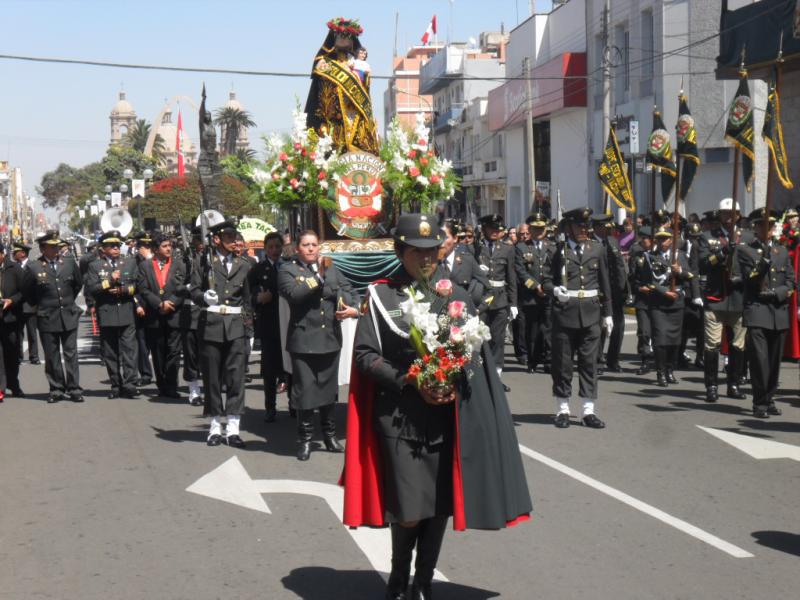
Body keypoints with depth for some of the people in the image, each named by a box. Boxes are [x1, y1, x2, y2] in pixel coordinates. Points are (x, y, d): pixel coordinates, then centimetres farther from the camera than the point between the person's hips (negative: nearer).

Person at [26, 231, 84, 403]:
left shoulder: (69, 263, 2)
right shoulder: (33, 267, -5)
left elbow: (79, 283, 17)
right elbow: (29, 292, 6)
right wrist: (40, 305, 9)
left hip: (69, 316, 1)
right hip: (47, 318, -1)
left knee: (71, 354, 3)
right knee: (52, 356, 5)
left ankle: (74, 389, 6)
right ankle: (56, 389, 12)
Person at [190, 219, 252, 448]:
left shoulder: (243, 266, 13)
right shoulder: (204, 263, 3)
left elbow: (247, 298, 15)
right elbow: (194, 291, 0)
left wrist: (247, 323, 9)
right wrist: (205, 297, -21)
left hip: (235, 326, 2)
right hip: (211, 325, -2)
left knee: (235, 375, -4)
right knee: (212, 376, 3)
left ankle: (232, 427, -1)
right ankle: (215, 426, 13)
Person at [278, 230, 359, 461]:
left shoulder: (331, 269, 13)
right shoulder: (288, 271, -1)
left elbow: (350, 291, 12)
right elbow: (294, 294, -19)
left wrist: (354, 309, -8)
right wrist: (319, 276, -19)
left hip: (331, 338, 5)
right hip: (303, 340, -4)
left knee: (329, 388, 13)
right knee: (305, 389, -2)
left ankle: (329, 435, 26)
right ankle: (304, 439, 9)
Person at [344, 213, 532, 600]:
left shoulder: (454, 296, 10)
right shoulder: (381, 296, 2)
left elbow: (476, 350, 10)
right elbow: (365, 354, -3)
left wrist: (454, 381, -9)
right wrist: (410, 382, -14)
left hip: (446, 417, 3)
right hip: (399, 418, -3)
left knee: (440, 506, 4)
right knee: (409, 512, -5)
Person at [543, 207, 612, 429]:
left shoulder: (597, 250, 10)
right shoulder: (558, 251, 2)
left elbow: (605, 283, 12)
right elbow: (547, 279, 4)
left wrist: (607, 313, 11)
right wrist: (555, 290, -18)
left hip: (590, 312, 2)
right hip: (564, 311, -2)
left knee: (589, 362, 3)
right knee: (562, 362, 3)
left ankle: (588, 411, 8)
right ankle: (562, 410, 12)